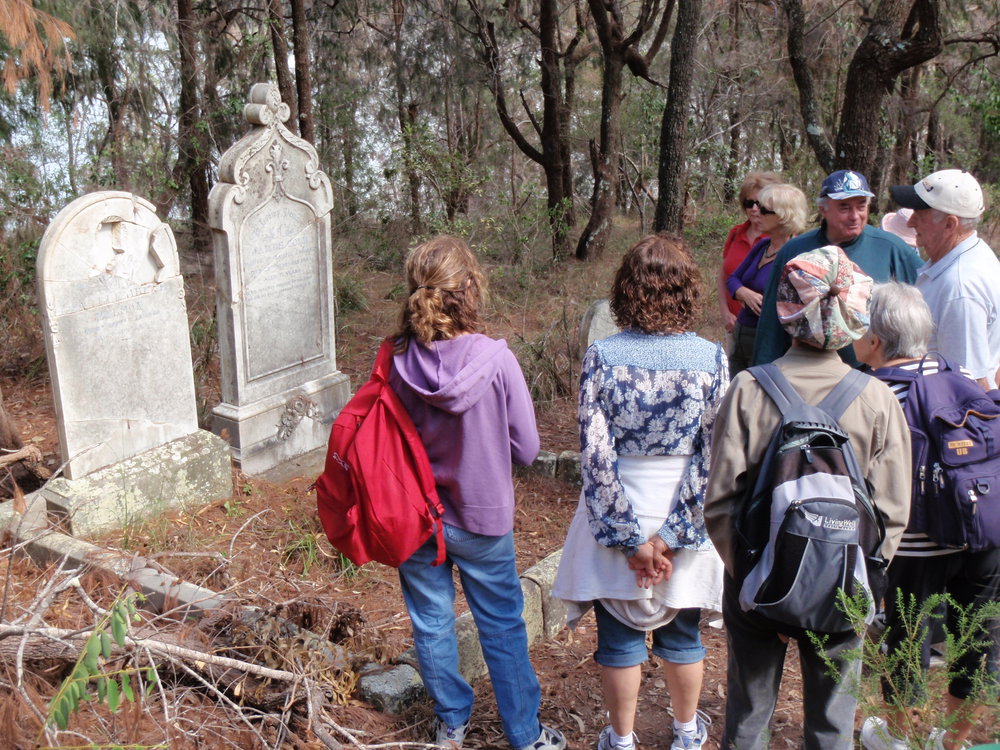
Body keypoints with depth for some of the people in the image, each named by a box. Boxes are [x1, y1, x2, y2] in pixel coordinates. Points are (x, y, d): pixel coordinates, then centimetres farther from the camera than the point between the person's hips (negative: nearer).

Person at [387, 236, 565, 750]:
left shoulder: (396, 361, -16)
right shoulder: (495, 359, -22)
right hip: (482, 516, -2)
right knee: (502, 628, 16)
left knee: (432, 625, 20)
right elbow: (526, 448, -13)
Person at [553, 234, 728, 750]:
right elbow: (713, 457, -12)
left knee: (619, 635, 16)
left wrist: (629, 536, -9)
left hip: (618, 518, -1)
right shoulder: (711, 358, -11)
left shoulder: (602, 357, -14)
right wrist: (672, 535, -9)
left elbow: (595, 454, -15)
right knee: (682, 632, 22)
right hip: (685, 518, 1)